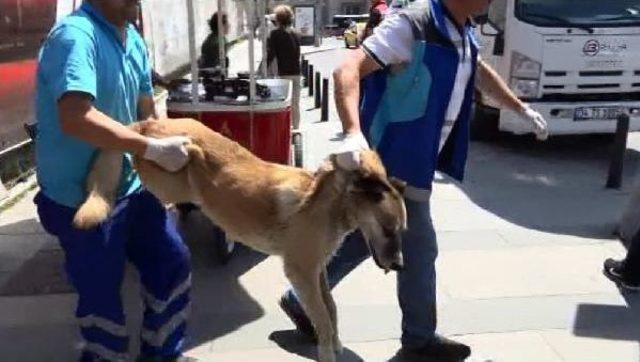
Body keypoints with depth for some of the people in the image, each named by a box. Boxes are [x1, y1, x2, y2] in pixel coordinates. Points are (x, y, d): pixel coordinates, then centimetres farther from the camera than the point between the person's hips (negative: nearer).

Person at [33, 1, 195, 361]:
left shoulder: (132, 38, 5)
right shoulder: (75, 36, -22)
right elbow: (75, 118, -36)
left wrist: (170, 154, 7)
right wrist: (154, 149, -33)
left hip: (130, 186, 9)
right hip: (81, 198, -8)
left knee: (173, 261, 15)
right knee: (101, 293, 7)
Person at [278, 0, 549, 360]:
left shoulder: (464, 34, 9)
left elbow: (481, 72, 30)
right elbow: (348, 70, -29)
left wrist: (522, 109, 33)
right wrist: (354, 133, -45)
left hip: (412, 162, 9)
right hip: (395, 163, -9)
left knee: (365, 238, 18)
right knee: (419, 250, 5)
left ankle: (301, 300, 35)